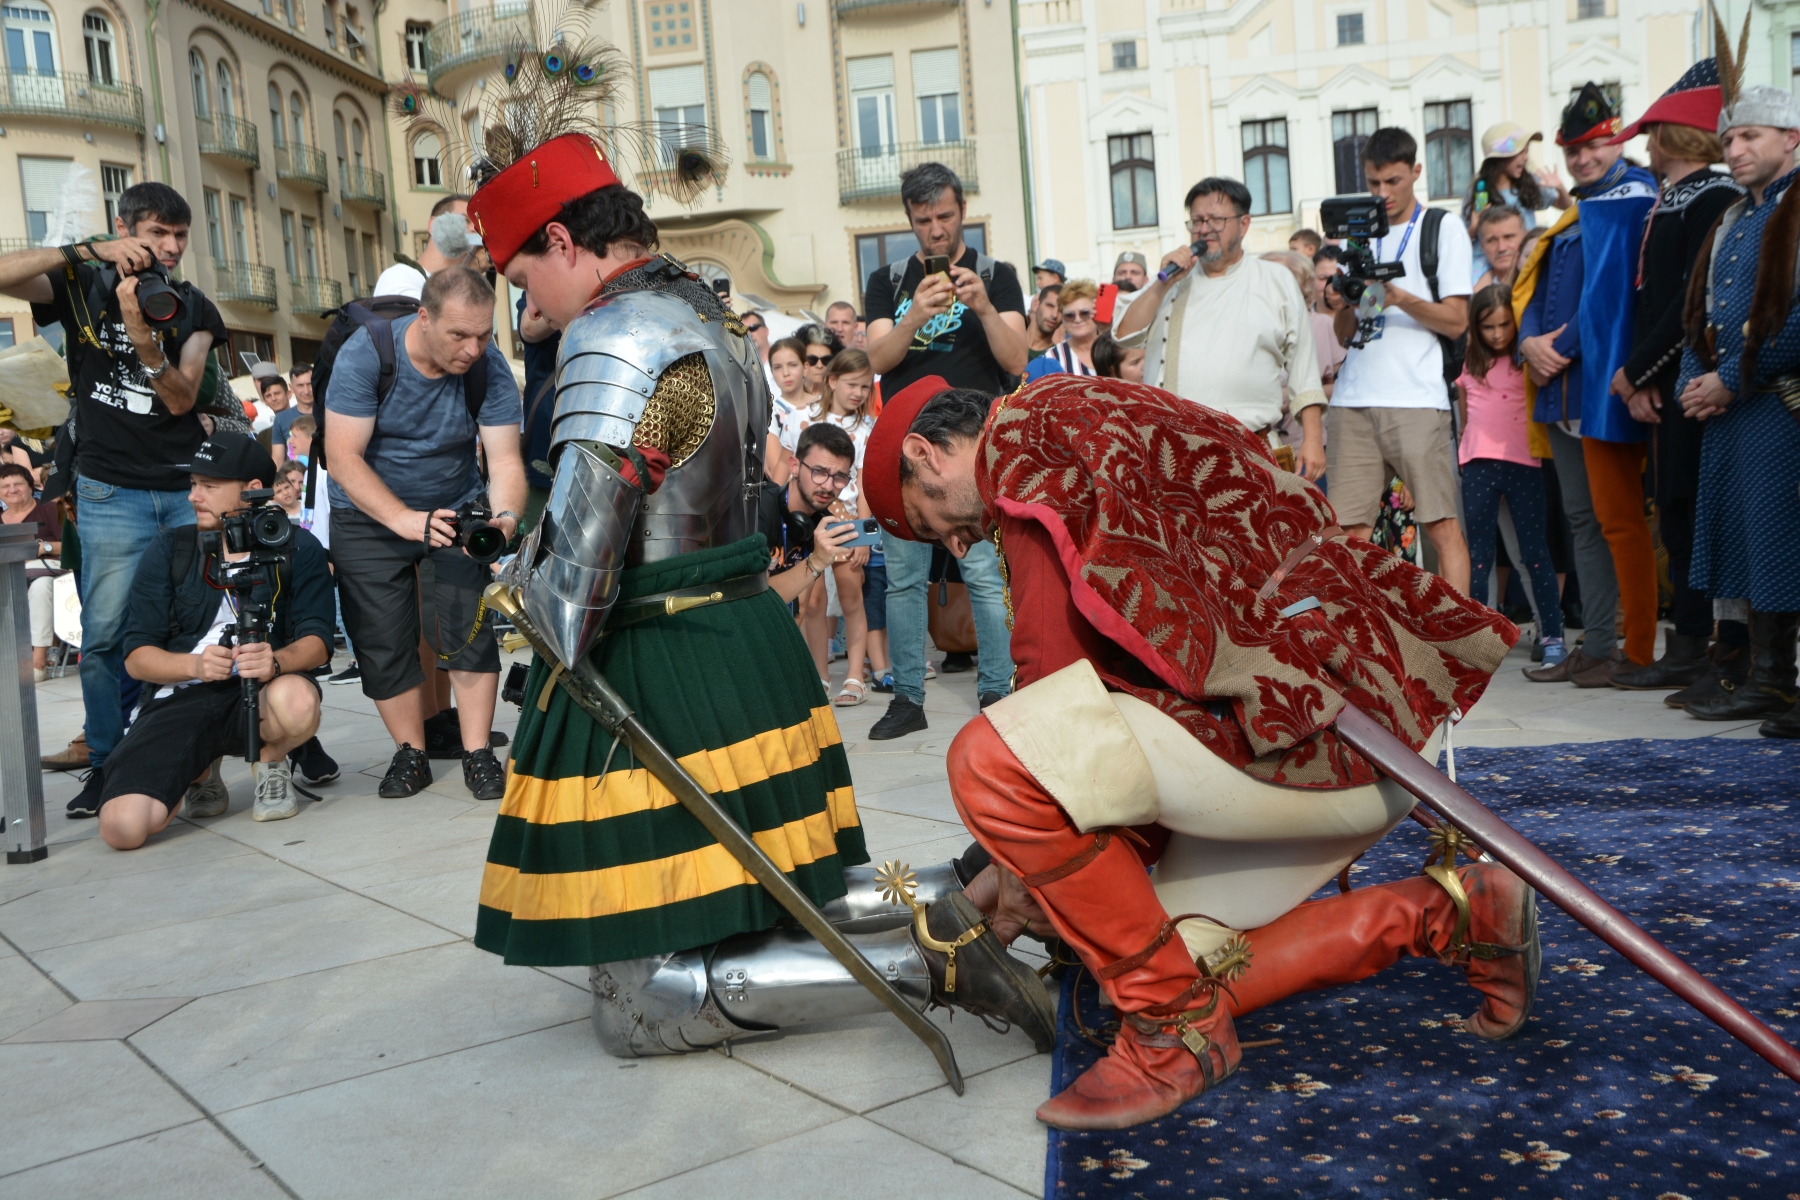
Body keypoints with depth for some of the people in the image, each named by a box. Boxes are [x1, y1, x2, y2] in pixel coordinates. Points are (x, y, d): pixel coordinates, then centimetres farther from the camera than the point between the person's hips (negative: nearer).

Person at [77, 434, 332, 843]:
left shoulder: (298, 549, 3)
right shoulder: (168, 550, 7)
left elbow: (317, 641, -6)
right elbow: (137, 656, 2)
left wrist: (276, 660, -30)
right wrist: (196, 664, -20)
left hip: (261, 692, -1)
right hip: (182, 698, 1)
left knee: (296, 700, -40)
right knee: (122, 827, -24)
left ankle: (272, 764, -2)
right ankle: (200, 771, 12)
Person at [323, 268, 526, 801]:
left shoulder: (490, 368, -20)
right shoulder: (365, 354, -24)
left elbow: (504, 460, -23)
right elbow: (344, 457, -27)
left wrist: (506, 515, -45)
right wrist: (406, 520, -40)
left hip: (456, 507, 1)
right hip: (369, 515, -1)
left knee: (470, 628, -9)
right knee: (383, 641, 0)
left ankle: (477, 754, 0)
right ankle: (410, 753, 15)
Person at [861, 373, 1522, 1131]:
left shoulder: (1025, 428, -5)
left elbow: (1054, 663, -12)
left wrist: (1020, 863, 0)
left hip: (1320, 719, -11)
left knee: (991, 762, -22)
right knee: (1199, 968, 15)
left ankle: (1173, 1028, -7)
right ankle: (1450, 917, 19)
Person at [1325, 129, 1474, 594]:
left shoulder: (1442, 231, 8)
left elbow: (1457, 321, 0)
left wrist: (1401, 298, -14)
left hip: (1417, 400, -4)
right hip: (1354, 400, 4)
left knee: (1441, 523, -5)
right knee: (1351, 529, 0)